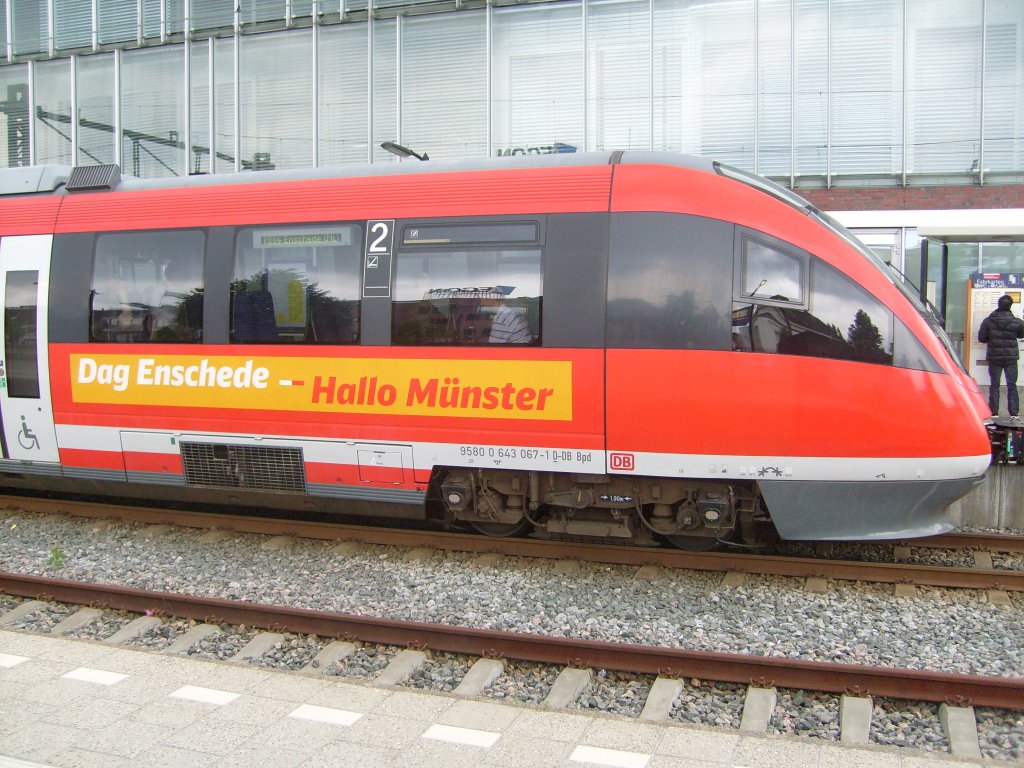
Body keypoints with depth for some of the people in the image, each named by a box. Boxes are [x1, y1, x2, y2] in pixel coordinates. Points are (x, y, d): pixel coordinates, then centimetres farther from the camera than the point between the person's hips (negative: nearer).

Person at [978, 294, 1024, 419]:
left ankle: (994, 413, 4)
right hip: (1011, 357, 0)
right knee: (1012, 385, 8)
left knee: (994, 385, 6)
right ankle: (1014, 414, 7)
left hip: (994, 357, 0)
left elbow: (981, 338, -3)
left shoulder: (988, 321, -7)